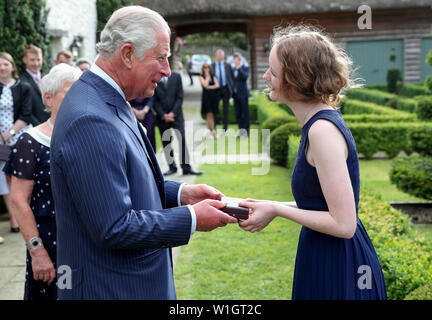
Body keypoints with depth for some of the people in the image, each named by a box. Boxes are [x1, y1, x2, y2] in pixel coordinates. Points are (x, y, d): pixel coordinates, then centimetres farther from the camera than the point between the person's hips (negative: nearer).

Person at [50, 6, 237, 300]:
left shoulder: (107, 101, 6)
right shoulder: (91, 121, -26)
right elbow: (114, 228, -27)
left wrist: (181, 193, 2)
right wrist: (192, 219, -17)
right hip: (110, 287, -9)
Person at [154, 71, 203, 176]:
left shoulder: (176, 77, 3)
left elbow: (179, 97, 1)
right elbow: (155, 100, 0)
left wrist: (173, 113, -8)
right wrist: (163, 115, -9)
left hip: (176, 115, 0)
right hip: (162, 117, 0)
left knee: (182, 140, -6)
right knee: (166, 142, 4)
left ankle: (186, 167, -1)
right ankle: (172, 167, 14)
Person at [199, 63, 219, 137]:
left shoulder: (213, 76, 11)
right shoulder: (201, 77, 2)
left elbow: (217, 85, 0)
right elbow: (205, 85, -13)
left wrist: (209, 87, -9)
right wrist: (207, 76, -4)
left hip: (213, 96, 3)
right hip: (206, 96, -3)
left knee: (212, 115, 4)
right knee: (209, 115, -7)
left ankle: (212, 131, 7)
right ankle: (211, 132, -6)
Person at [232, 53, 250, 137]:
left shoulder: (245, 68, -3)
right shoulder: (234, 69, 15)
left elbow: (245, 76, -22)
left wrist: (239, 68, -22)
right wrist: (232, 92, 12)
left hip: (243, 94, -6)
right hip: (235, 94, 6)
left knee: (245, 113, -2)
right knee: (238, 114, 7)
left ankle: (246, 131, 1)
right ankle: (240, 131, 14)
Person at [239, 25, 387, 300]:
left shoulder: (323, 130, -23)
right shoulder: (321, 122, 6)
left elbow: (343, 224, -24)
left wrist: (277, 210, -16)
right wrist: (271, 208, 5)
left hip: (338, 276, -9)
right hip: (326, 260, 9)